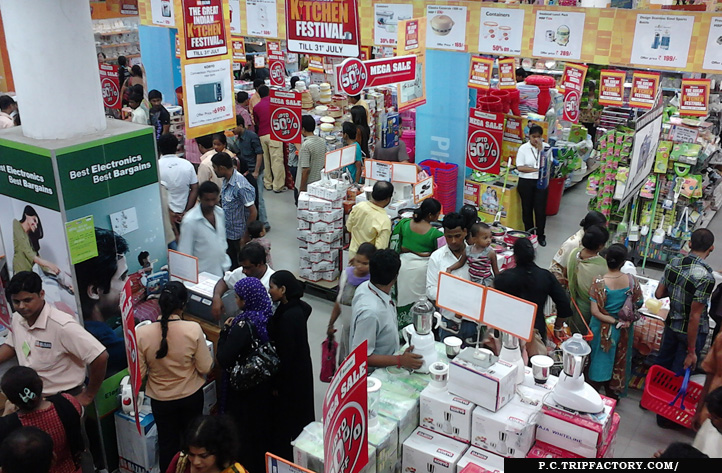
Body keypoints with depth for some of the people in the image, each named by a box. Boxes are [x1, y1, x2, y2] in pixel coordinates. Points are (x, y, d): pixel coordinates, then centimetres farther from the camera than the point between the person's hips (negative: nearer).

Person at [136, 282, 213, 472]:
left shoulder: (142, 333, -21)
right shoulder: (193, 329, -24)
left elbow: (139, 374, -11)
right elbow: (206, 368, -14)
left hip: (161, 399, 0)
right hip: (192, 395, 0)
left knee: (167, 443, 20)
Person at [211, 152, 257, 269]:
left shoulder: (240, 186, -27)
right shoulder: (226, 180, 1)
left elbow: (253, 212, -24)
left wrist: (246, 236, -19)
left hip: (239, 235, -9)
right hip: (228, 233, 9)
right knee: (231, 265, 21)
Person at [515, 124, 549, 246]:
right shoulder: (523, 148, -3)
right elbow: (519, 167, -10)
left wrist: (541, 149, -14)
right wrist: (536, 169, -14)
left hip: (541, 182, 1)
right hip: (526, 182, 0)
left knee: (540, 209, 1)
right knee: (527, 209, 9)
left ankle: (541, 235, 15)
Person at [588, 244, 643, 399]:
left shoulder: (600, 283, -23)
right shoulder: (631, 280, -16)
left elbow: (595, 312, -25)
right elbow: (639, 303, -2)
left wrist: (614, 321, -16)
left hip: (603, 330, -2)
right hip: (623, 331, 2)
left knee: (600, 360, 16)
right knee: (619, 362, 21)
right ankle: (613, 395, 39)